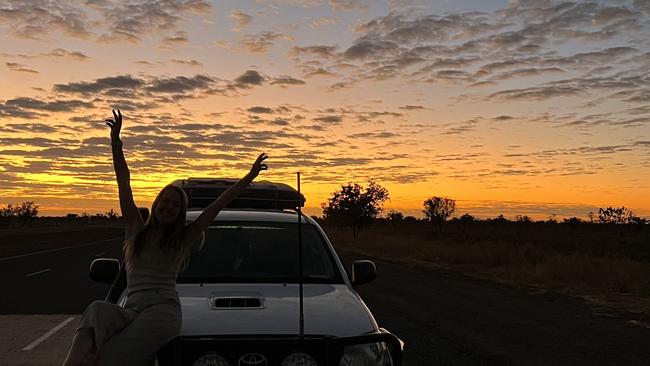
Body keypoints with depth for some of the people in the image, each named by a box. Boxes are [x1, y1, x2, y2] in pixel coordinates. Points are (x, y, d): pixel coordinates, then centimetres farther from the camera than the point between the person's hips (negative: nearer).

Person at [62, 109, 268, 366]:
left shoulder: (185, 238, 14)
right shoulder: (136, 229, 19)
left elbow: (219, 203, 10)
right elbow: (123, 183, 12)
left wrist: (250, 177, 8)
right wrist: (116, 141, 6)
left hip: (164, 310, -2)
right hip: (131, 311, 2)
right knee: (97, 310, -35)